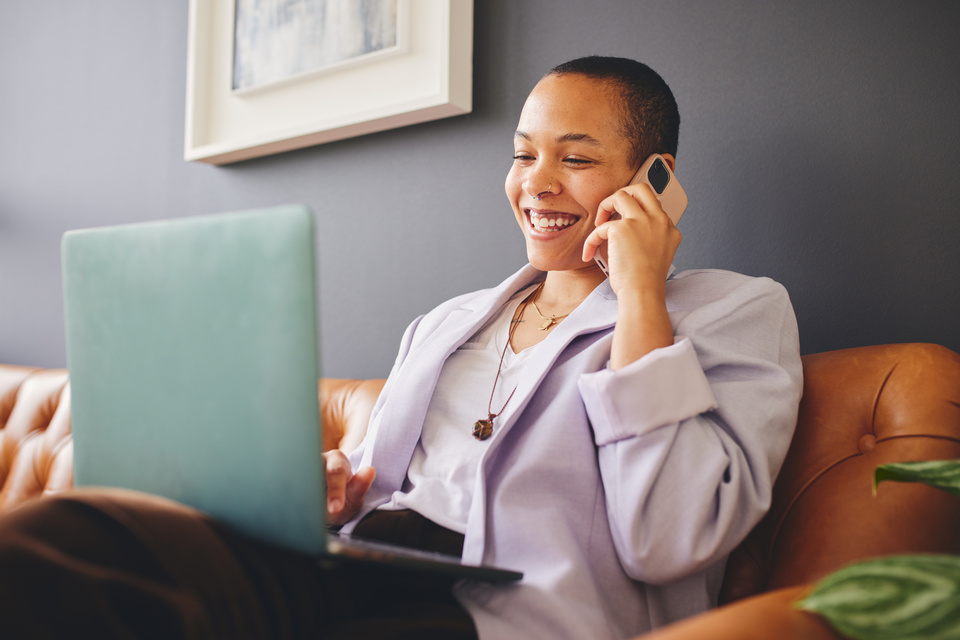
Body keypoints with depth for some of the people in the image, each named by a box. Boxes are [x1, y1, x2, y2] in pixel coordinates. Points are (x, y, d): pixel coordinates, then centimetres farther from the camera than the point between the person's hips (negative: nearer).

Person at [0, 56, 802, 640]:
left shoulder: (738, 309, 8)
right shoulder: (444, 323, 25)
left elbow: (664, 545, -8)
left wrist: (639, 293, -5)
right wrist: (335, 497, 2)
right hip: (359, 571, 5)